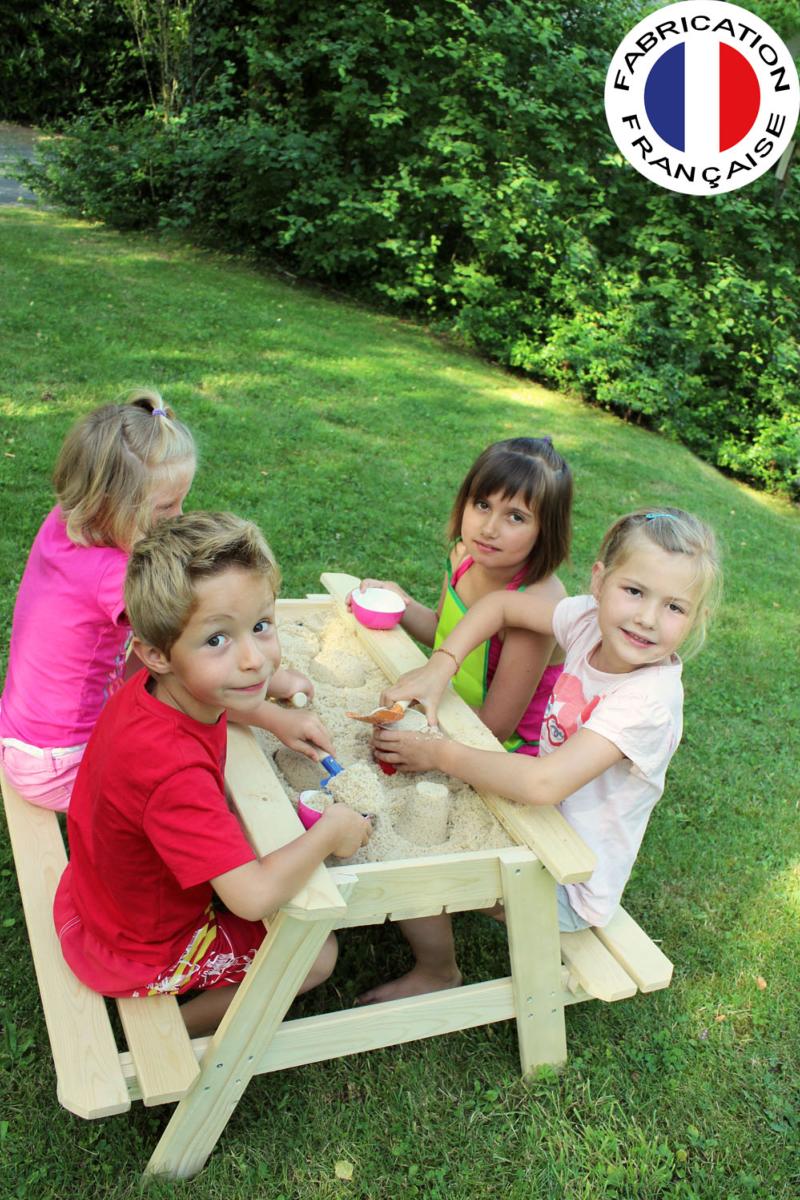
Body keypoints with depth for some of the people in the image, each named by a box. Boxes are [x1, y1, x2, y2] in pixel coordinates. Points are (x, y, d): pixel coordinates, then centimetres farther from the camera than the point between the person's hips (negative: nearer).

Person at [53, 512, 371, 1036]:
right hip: (145, 951, -7)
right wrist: (332, 829, -25)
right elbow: (255, 896, -42)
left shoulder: (151, 691, -16)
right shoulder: (173, 770, -42)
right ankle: (175, 1032, 14)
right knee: (318, 953, 3)